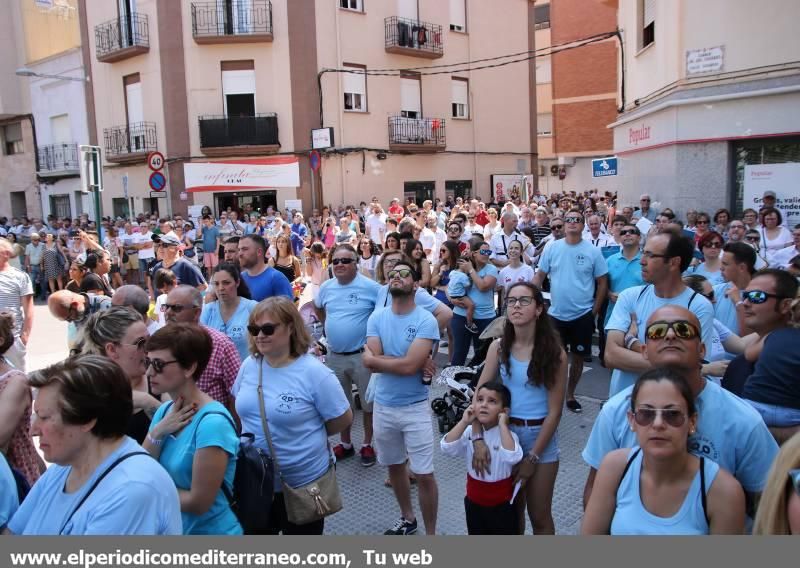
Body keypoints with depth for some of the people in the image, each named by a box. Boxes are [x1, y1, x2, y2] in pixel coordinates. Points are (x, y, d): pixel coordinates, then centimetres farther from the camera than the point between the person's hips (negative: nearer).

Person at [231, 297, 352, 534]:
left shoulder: (314, 373, -20)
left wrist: (307, 435, -4)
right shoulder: (249, 365, -3)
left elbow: (343, 419, -13)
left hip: (304, 483, -5)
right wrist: (257, 434, 2)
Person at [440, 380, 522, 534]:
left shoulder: (507, 435, -18)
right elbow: (447, 448, -18)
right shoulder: (469, 431, -7)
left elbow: (512, 458, -38)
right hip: (474, 500, 4)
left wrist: (502, 425, -32)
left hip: (501, 503, -4)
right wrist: (464, 422, -22)